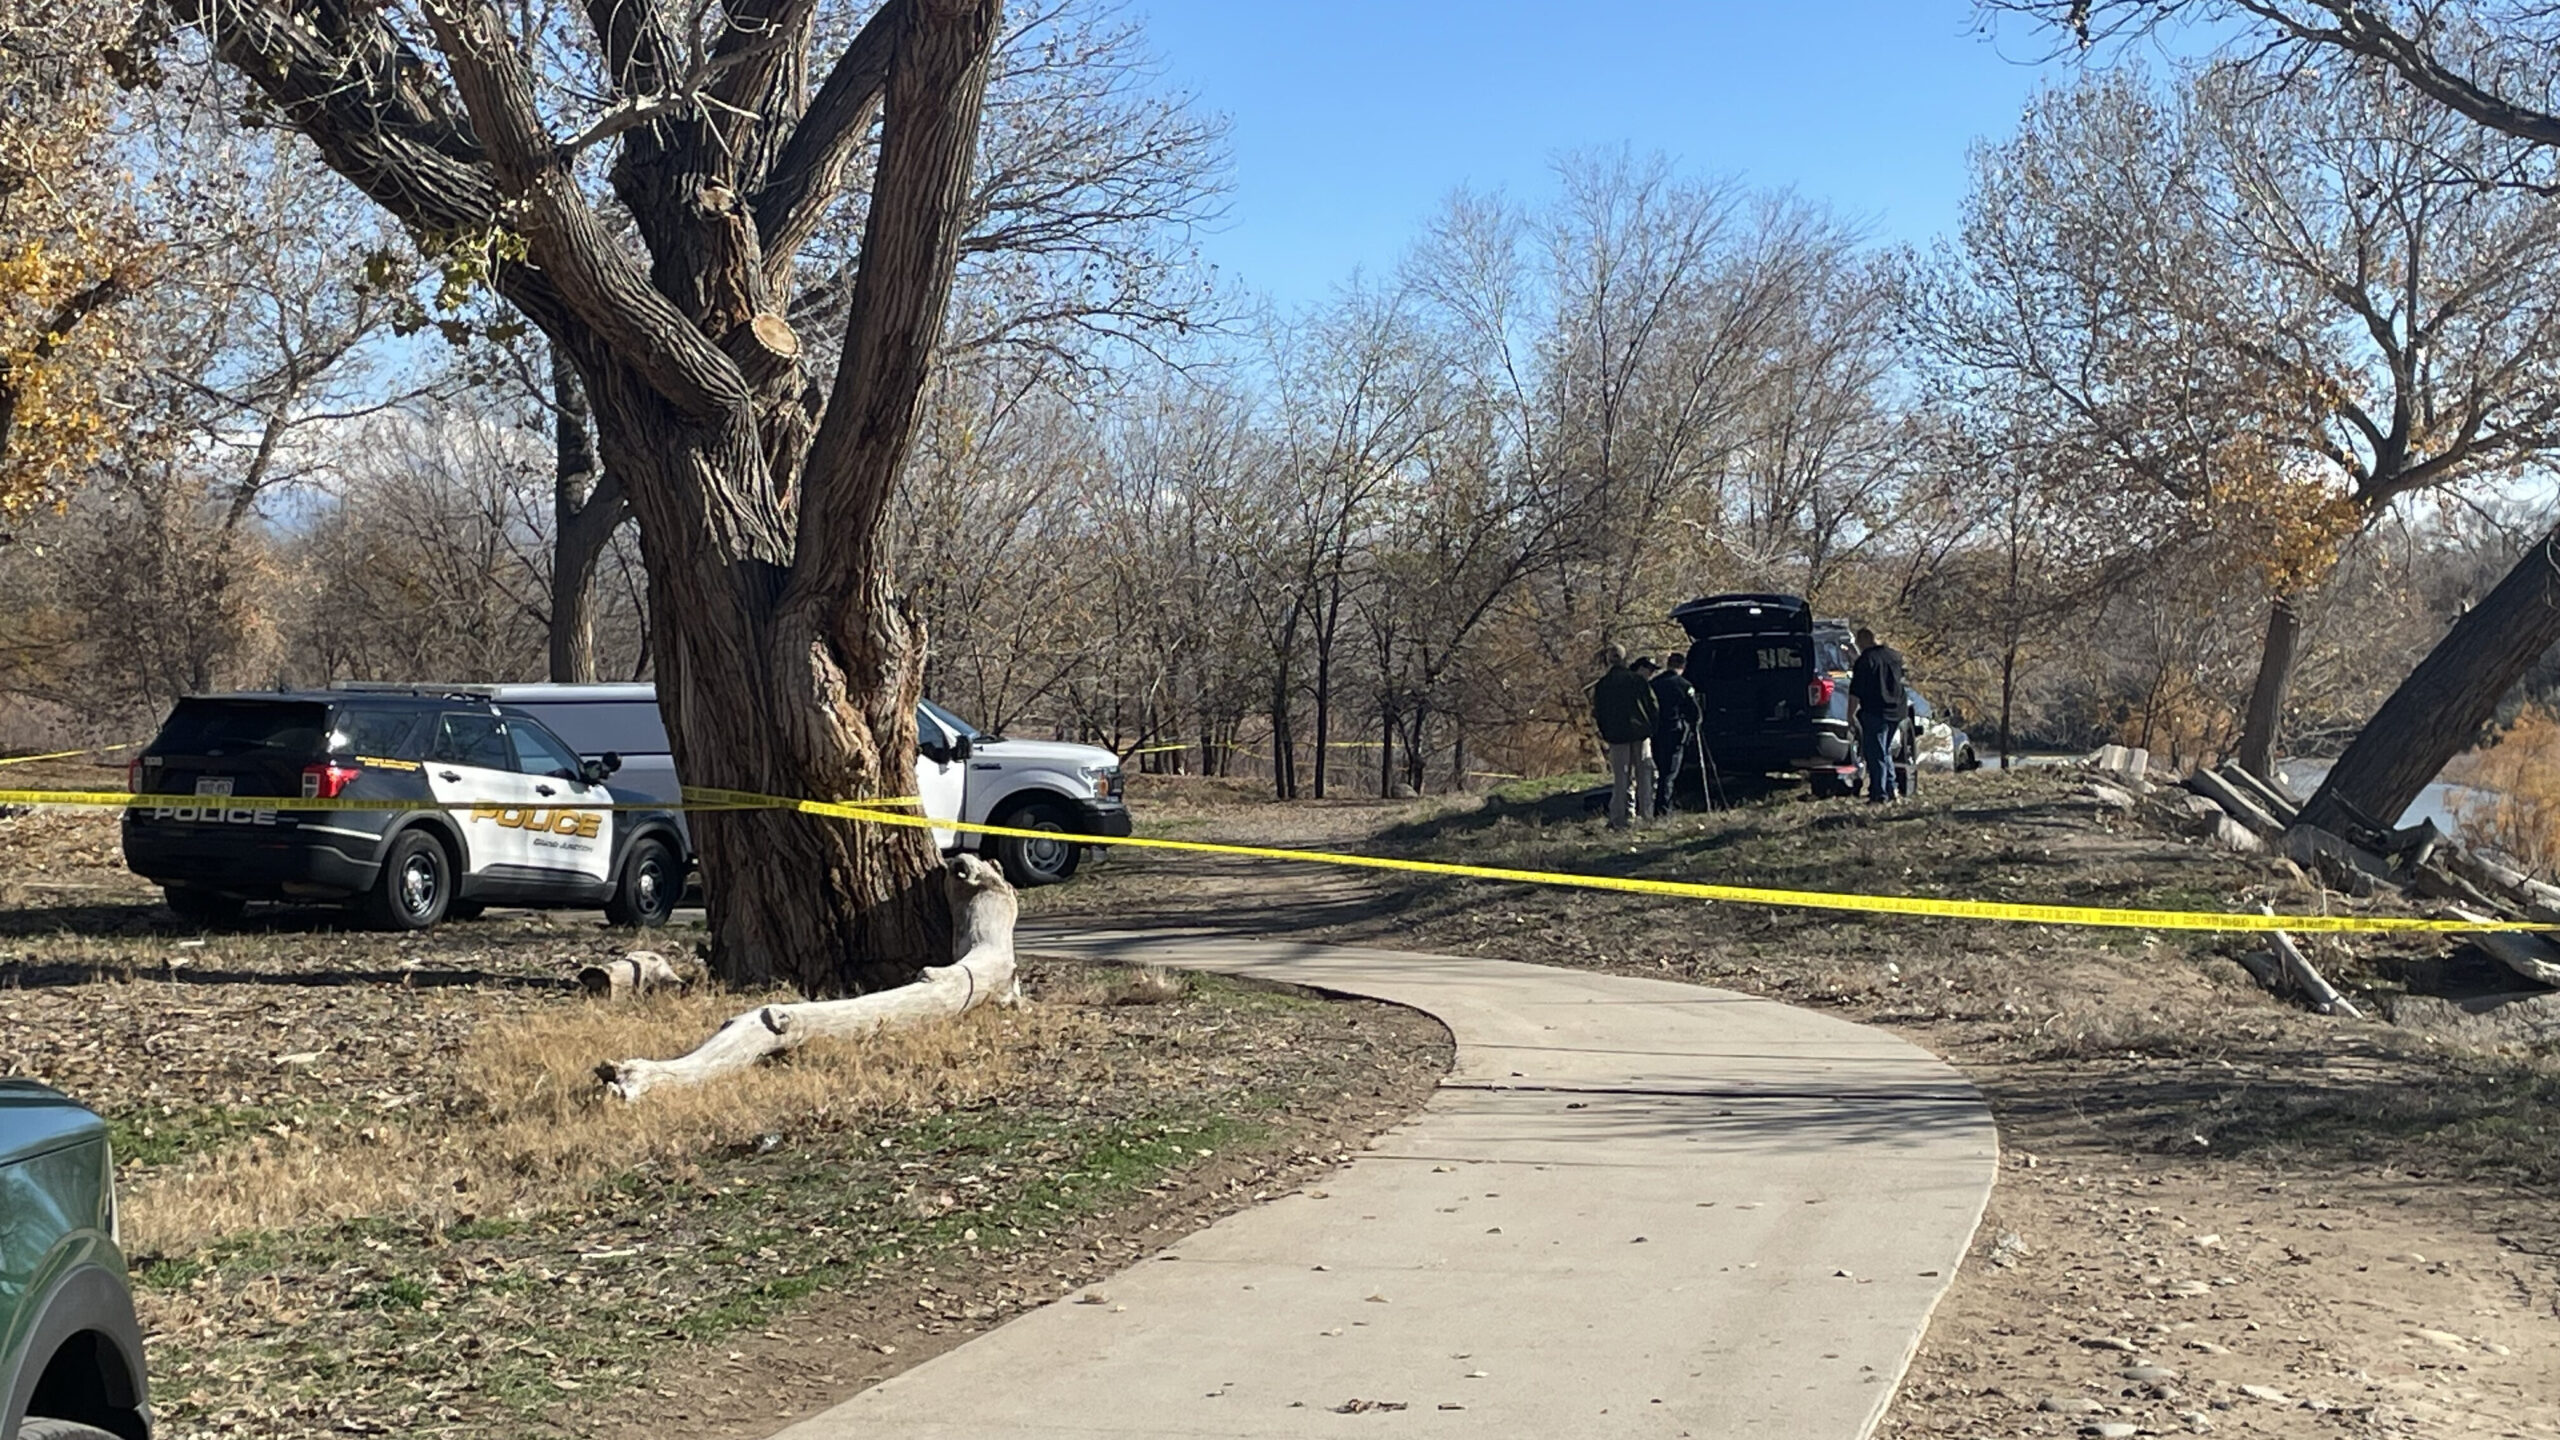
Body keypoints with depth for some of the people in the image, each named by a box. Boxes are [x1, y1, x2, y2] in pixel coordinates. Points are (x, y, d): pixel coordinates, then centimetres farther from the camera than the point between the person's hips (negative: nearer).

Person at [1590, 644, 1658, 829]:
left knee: (1620, 778, 4)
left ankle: (1618, 819, 1)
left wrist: (1605, 735, 13)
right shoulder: (1637, 679, -2)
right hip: (1640, 732, 0)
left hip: (1617, 736, 0)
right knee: (1644, 774, 10)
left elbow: (1598, 713, 2)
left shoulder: (1602, 685, -1)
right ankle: (1646, 812, 9)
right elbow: (1651, 705, 0)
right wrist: (1651, 728, 10)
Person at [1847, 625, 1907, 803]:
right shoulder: (1895, 656, 8)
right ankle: (1892, 787, 20)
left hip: (1876, 713, -7)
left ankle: (1879, 794, -1)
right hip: (1897, 711, 7)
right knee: (1885, 750, 21)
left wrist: (1851, 715, -8)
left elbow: (1856, 692, -14)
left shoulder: (1866, 660, -13)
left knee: (1876, 754, -1)